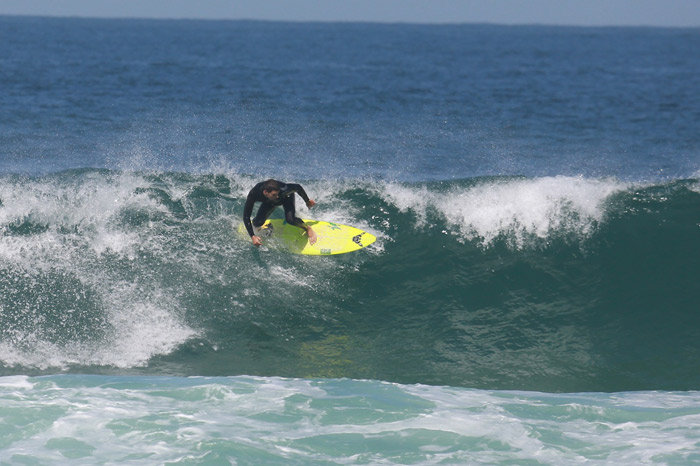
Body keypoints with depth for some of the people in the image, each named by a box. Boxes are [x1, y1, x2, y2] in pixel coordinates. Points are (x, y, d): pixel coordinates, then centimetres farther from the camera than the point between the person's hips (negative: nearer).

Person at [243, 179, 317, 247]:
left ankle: (308, 229, 2)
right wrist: (252, 236, -43)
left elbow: (298, 187, -23)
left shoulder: (282, 189, -44)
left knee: (290, 219, -27)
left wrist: (308, 201, -10)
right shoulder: (254, 194, -41)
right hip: (269, 202, 2)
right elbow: (246, 216, -36)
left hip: (286, 198, -2)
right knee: (258, 223, -12)